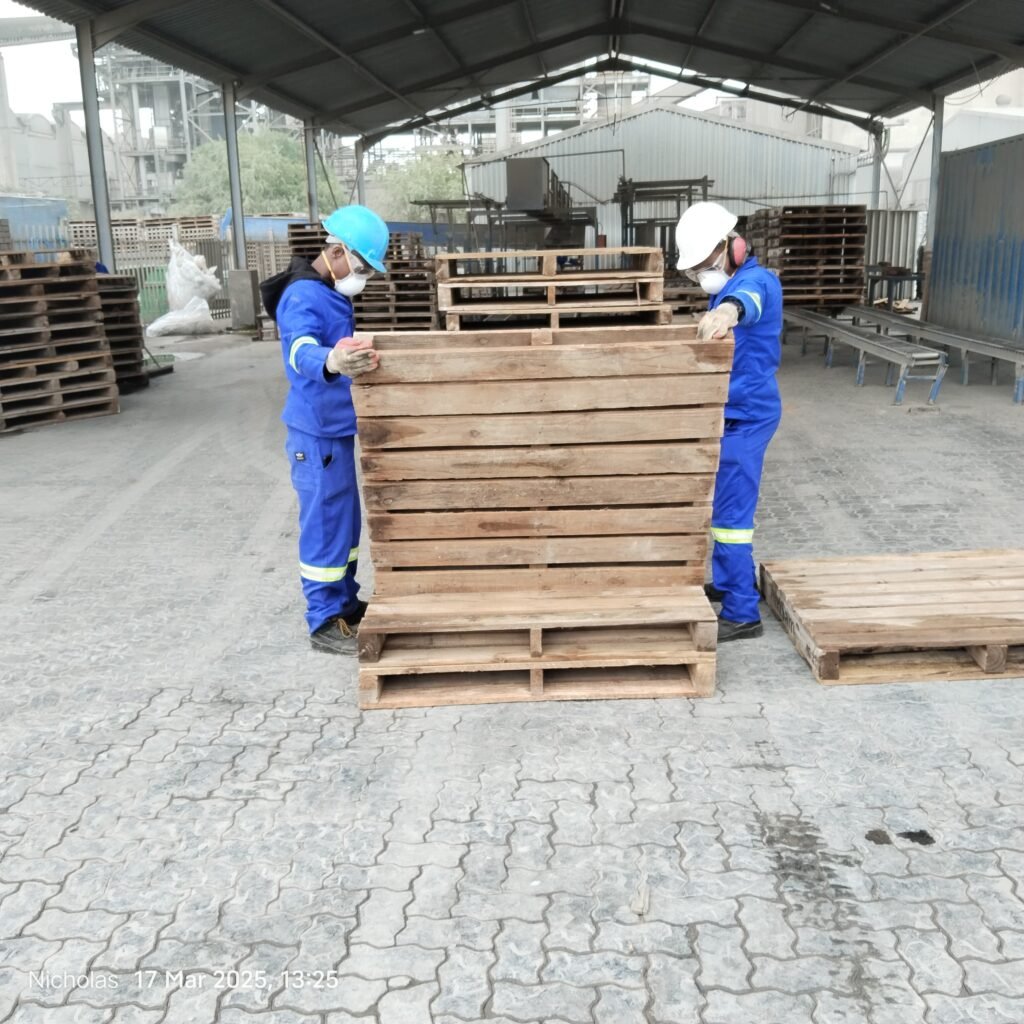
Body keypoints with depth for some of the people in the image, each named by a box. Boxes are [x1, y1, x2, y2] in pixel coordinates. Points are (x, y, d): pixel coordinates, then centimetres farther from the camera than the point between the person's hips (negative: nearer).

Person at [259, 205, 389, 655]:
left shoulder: (331, 293, 12)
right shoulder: (302, 297, -20)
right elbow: (302, 352, -41)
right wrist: (330, 364, -60)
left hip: (336, 427, 10)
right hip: (318, 432, -10)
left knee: (345, 522, 18)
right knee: (325, 525, -2)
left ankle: (344, 602, 31)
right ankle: (325, 622, 8)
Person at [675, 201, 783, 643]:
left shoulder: (757, 281, -18)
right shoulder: (727, 288, 14)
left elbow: (748, 298, -46)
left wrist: (729, 310, -66)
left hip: (745, 417, -10)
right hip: (730, 414, 10)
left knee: (731, 513, -7)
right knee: (721, 505, 21)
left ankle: (743, 614, 0)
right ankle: (726, 582, 36)